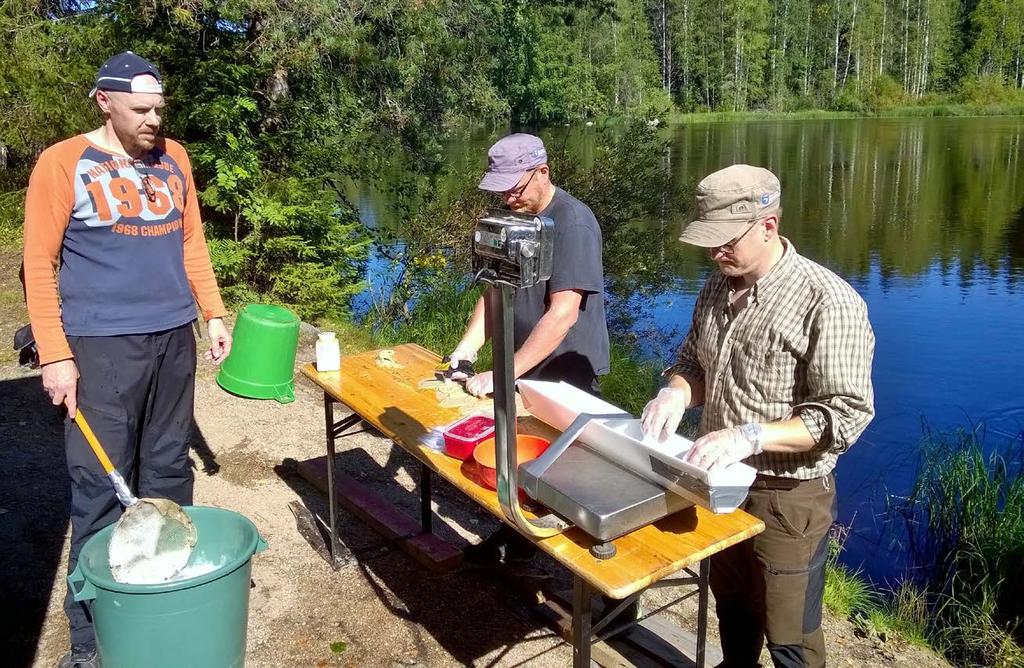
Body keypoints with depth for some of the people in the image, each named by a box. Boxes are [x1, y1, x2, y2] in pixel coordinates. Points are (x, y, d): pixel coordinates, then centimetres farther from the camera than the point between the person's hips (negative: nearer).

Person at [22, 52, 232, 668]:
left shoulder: (174, 158, 10)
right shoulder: (63, 163, -4)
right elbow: (40, 264, -6)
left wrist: (214, 314, 11)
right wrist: (55, 356, -11)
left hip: (174, 338, 5)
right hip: (102, 345, -4)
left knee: (169, 472, 13)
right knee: (102, 487, -1)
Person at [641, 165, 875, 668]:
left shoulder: (828, 301, -21)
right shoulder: (718, 287, 2)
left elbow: (846, 414, -23)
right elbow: (695, 361, 12)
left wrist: (750, 436, -34)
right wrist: (677, 391, -11)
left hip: (787, 498, -6)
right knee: (730, 602, 26)